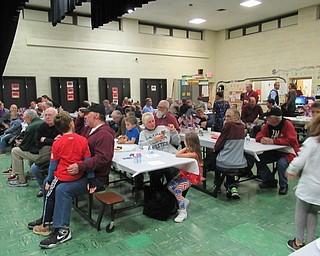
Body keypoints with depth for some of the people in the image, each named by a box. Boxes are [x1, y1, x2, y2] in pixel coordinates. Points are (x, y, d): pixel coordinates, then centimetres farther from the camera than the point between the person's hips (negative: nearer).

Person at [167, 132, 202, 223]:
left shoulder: (194, 154, -24)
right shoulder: (189, 151, 4)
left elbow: (177, 155, -28)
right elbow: (177, 154, 6)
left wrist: (186, 149, -18)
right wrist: (186, 148, 3)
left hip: (191, 177, -9)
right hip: (184, 174, 9)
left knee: (177, 190, -23)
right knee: (170, 186, -3)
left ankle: (183, 212, -9)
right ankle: (184, 201, 14)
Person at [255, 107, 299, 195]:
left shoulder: (287, 124, -17)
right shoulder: (268, 125, 1)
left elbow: (292, 141, -27)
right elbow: (259, 135, 3)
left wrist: (273, 141, -33)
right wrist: (262, 139, -23)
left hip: (288, 152, -6)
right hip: (274, 151, 6)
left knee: (281, 163, -34)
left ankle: (283, 185, -5)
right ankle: (270, 181, 10)